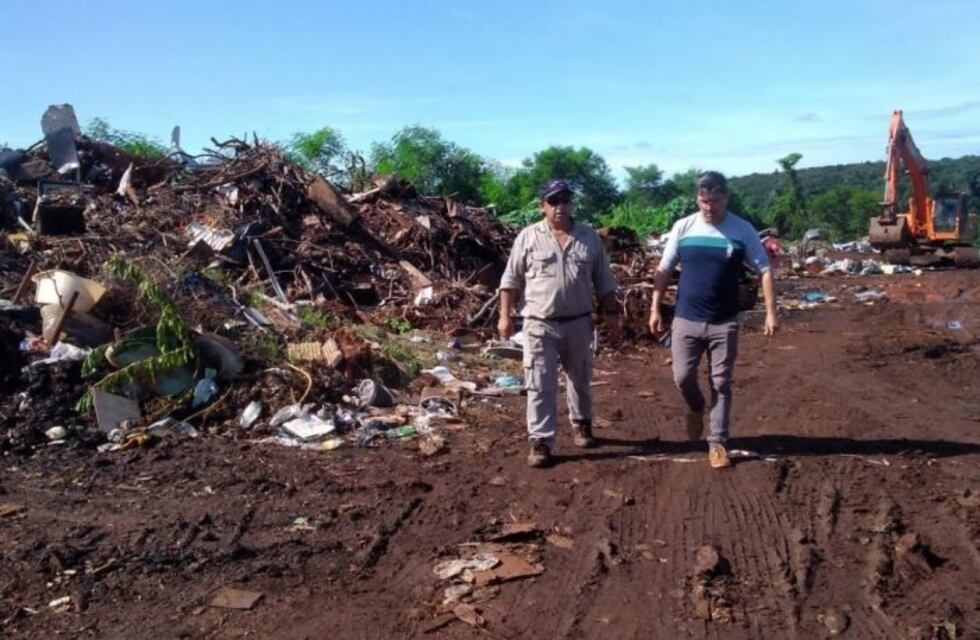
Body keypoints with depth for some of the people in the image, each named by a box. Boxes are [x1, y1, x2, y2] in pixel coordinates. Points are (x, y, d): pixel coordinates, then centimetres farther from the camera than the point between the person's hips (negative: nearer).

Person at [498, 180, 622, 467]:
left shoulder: (589, 237, 3)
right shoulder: (528, 237, -3)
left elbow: (603, 282, 8)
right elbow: (511, 279, 1)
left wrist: (612, 314, 5)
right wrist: (505, 315, -4)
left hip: (579, 323, 3)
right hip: (540, 325, -2)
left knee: (580, 379, 18)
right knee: (540, 385, -3)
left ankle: (581, 423, 40)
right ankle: (541, 441, 5)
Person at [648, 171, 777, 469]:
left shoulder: (743, 230, -4)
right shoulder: (682, 227, -2)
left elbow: (765, 270, -1)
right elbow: (664, 271, 4)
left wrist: (771, 311, -10)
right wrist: (655, 308, 1)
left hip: (724, 323, -1)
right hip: (686, 320, 1)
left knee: (721, 384, 6)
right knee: (683, 377, 2)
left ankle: (717, 442, 18)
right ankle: (695, 408, 35)